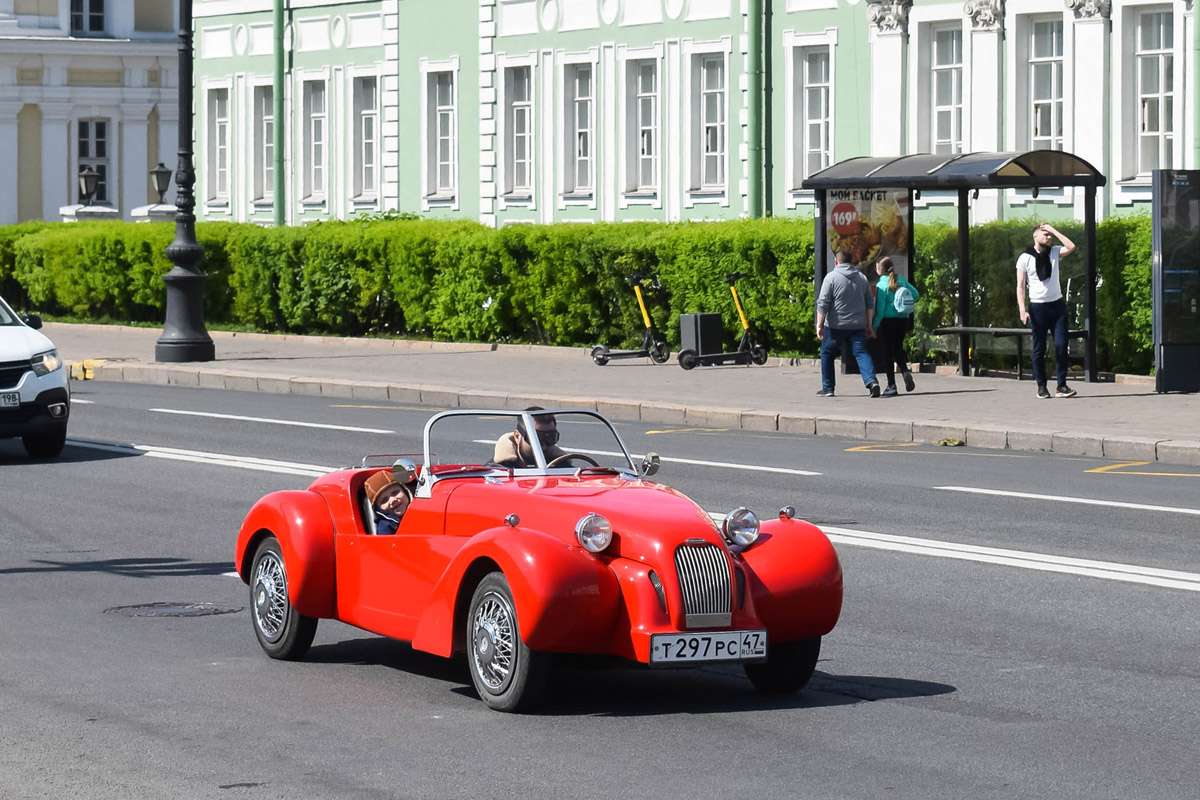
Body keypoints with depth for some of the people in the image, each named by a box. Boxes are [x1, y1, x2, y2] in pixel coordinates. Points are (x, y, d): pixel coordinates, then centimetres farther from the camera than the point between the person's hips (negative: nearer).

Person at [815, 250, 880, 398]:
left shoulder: (832, 277, -5)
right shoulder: (862, 278, 11)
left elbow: (823, 304, -10)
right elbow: (870, 305, 15)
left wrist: (819, 325, -8)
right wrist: (869, 325, 20)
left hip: (836, 326, -4)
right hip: (858, 325, 4)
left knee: (827, 355, 11)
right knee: (861, 353, 0)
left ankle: (827, 388, 15)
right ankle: (871, 381, -22)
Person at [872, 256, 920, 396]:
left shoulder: (881, 285, -12)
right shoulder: (901, 279, 4)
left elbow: (880, 309, -14)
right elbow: (916, 294, 6)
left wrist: (874, 327, -9)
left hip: (888, 321, -5)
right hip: (903, 320, 5)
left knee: (887, 353, 3)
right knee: (898, 349, 21)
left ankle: (891, 386, 2)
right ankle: (906, 371, -6)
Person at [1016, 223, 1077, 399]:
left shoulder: (1054, 252, 9)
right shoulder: (1025, 258, -1)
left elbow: (1071, 247, -10)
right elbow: (1020, 286, -4)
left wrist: (1053, 230, -5)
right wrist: (1022, 310, -14)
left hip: (1057, 305, 3)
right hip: (1037, 307, -3)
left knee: (1061, 345, -4)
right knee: (1039, 348, 1)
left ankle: (1062, 386, 0)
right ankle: (1041, 386, 8)